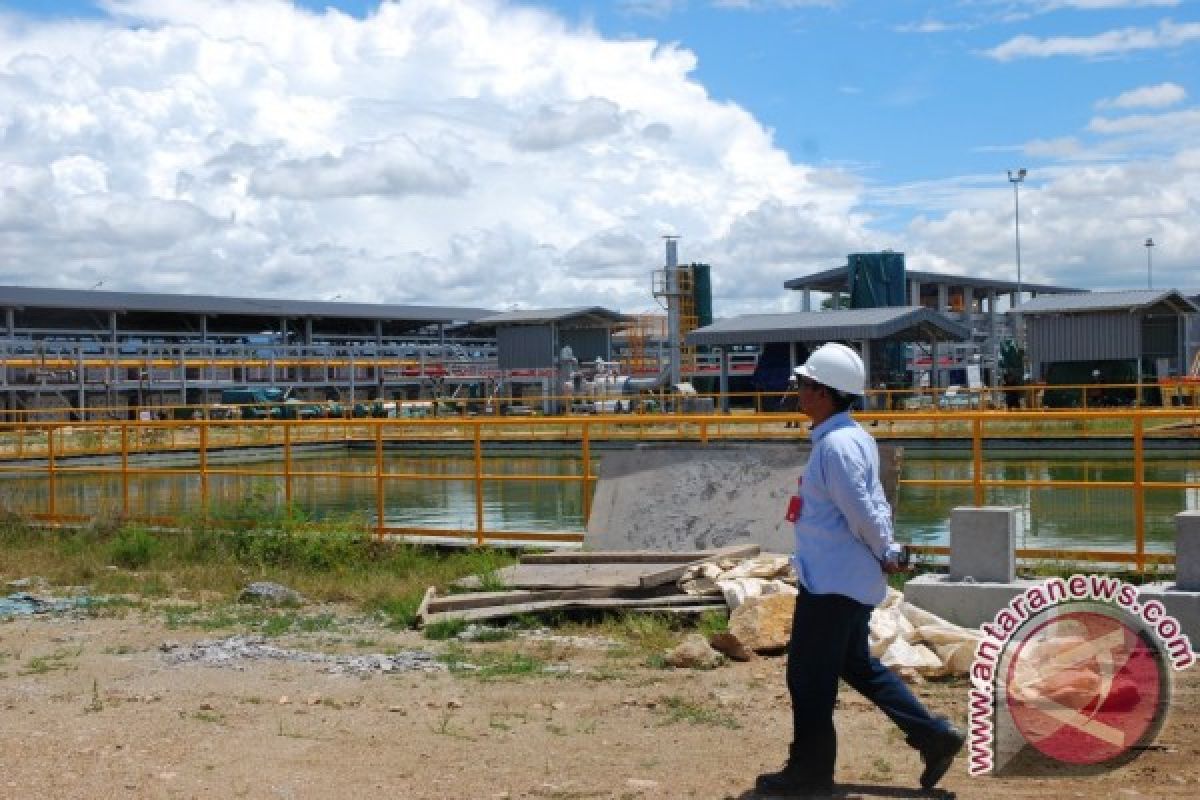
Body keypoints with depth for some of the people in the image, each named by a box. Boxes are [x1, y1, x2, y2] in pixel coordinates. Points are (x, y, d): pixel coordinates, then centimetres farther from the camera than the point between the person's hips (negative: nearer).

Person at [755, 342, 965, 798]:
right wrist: (886, 551, 7)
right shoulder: (853, 437, 11)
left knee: (809, 676, 2)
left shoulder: (836, 444, -21)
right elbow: (872, 503, 14)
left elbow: (862, 511, -22)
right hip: (852, 580, 10)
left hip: (832, 581, -10)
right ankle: (935, 736, 22)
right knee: (856, 665, 21)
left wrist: (884, 554, -7)